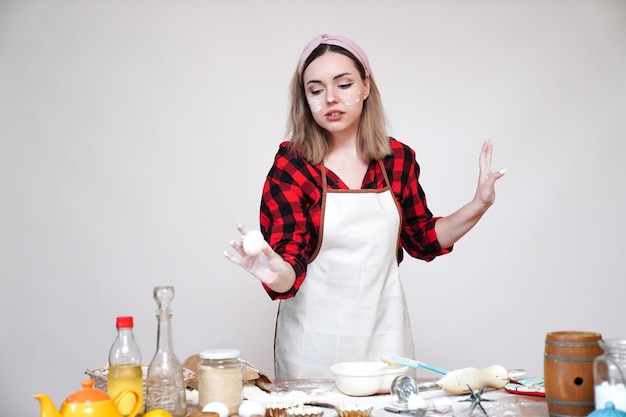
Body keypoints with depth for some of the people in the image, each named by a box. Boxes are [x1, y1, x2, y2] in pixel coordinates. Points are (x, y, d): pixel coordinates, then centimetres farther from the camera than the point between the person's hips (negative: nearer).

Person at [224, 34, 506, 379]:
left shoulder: (398, 159, 0)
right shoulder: (292, 165, -10)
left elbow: (423, 239, 12)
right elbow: (290, 262, -14)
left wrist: (478, 205, 1)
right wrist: (278, 275, -36)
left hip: (383, 334, 3)